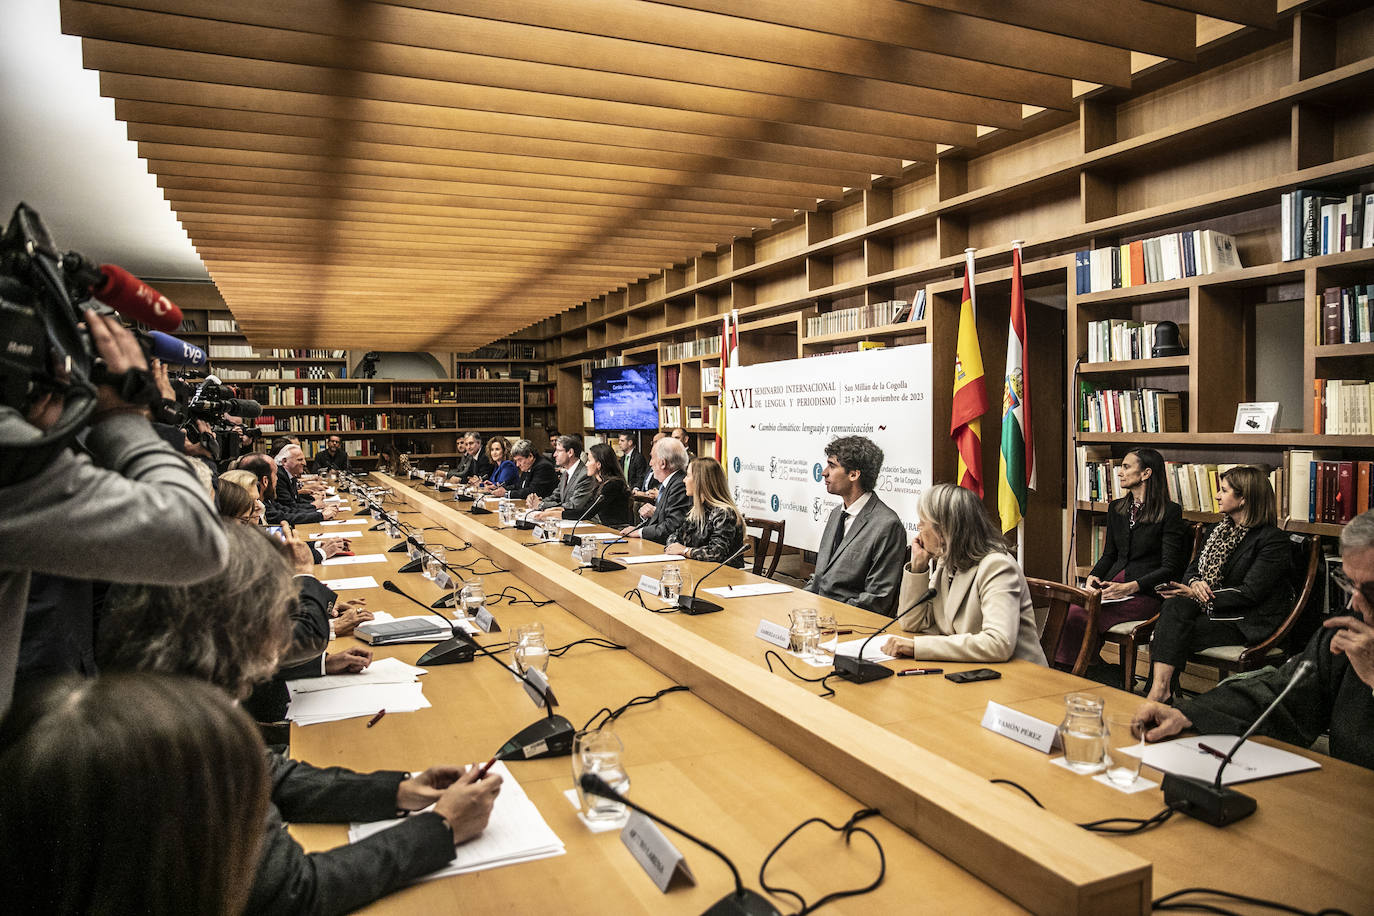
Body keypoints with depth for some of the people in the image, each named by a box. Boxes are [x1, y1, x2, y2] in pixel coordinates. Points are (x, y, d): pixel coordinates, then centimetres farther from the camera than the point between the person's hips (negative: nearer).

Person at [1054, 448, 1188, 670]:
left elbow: (1169, 568, -7)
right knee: (1071, 610, -26)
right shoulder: (1116, 509, 17)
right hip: (1112, 585, 6)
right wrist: (1094, 576, 1)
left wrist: (1130, 587, -19)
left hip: (1146, 593, -6)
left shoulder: (1170, 512, -3)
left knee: (1080, 616, -29)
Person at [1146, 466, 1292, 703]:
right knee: (1175, 606, -29)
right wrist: (1196, 584, -8)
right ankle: (1159, 687, -39)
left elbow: (1249, 594, -16)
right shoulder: (1218, 530, 17)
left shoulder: (1273, 540, -8)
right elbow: (1192, 570, 17)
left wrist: (1197, 595, -17)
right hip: (1212, 609, 6)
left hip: (1250, 624, -6)